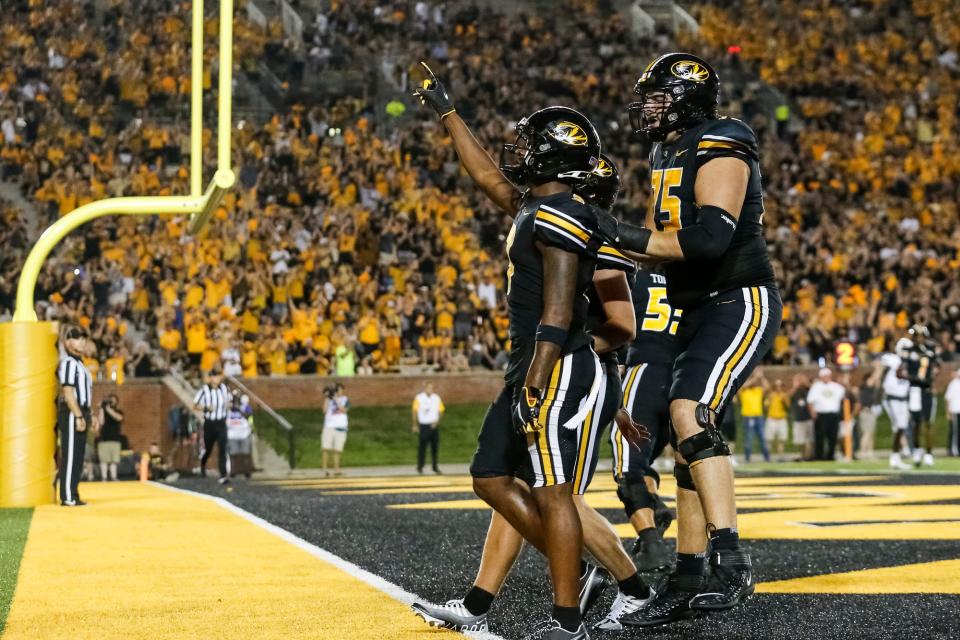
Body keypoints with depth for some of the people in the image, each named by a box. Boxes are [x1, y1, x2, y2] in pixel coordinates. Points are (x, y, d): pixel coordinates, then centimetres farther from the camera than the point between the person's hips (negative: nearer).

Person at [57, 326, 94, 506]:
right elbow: (68, 392, -19)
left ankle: (72, 495, 17)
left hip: (80, 413, 10)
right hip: (71, 414, -10)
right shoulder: (68, 362, -13)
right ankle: (68, 497, -8)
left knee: (77, 457, 12)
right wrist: (78, 417, -23)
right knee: (71, 456, -9)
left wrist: (88, 415, 21)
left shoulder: (78, 362, 20)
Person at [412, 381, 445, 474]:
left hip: (434, 425, 3)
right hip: (423, 425, -3)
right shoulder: (419, 398, -3)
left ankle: (435, 467, 13)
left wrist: (437, 422, -7)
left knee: (435, 446, 5)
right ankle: (420, 467, 4)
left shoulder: (436, 398, 6)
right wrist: (415, 425, 1)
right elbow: (414, 411, 2)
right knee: (422, 446, -3)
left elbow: (440, 411, 9)